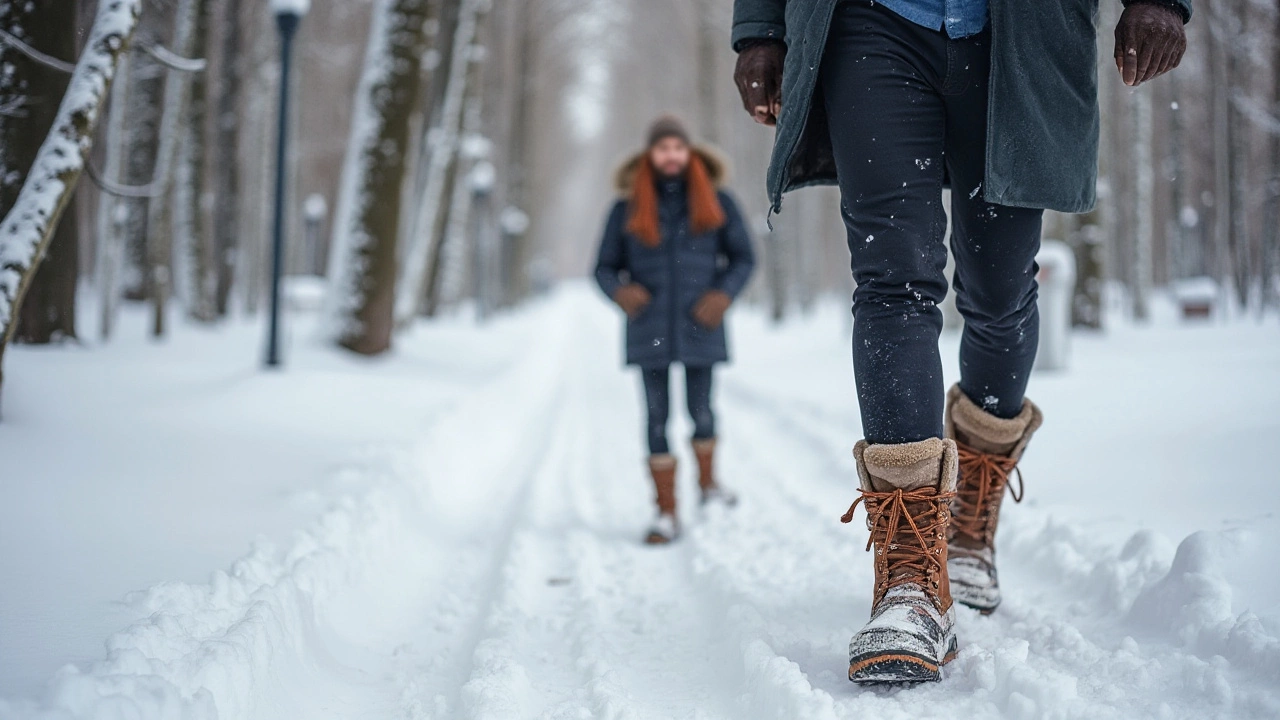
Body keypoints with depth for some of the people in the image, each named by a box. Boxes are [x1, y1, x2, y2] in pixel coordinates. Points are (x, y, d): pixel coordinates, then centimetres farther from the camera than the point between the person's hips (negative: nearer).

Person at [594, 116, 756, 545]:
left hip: (698, 327, 0)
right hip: (649, 328, 0)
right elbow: (605, 269, 4)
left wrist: (725, 294, -13)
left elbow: (743, 259, 6)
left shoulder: (716, 203, 1)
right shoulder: (627, 209, 1)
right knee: (657, 418, -1)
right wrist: (620, 292, -19)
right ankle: (667, 515, 5)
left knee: (700, 409, 5)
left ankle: (707, 482, 35)